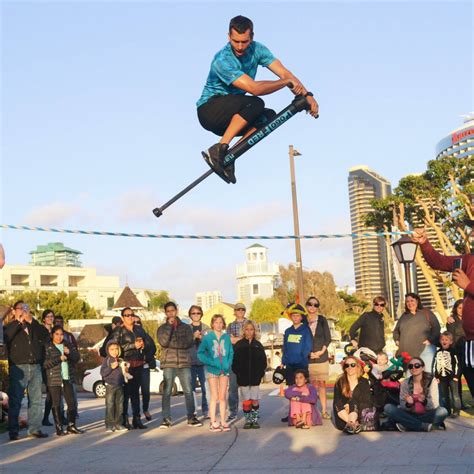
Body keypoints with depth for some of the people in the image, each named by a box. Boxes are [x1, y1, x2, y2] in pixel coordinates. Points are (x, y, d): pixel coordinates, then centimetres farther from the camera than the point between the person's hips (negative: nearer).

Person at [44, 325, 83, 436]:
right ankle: (59, 428, 3)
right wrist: (59, 359, -16)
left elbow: (77, 358, 9)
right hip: (54, 379, -4)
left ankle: (71, 426, 11)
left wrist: (69, 352, -10)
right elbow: (45, 363, -9)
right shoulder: (48, 347, -1)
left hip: (67, 378, 4)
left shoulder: (68, 345, 14)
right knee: (56, 404, -2)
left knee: (71, 402, 3)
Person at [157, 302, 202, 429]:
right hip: (168, 363, -1)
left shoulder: (186, 327, 12)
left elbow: (188, 342, -4)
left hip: (184, 362, 1)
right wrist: (169, 325, -7)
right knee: (167, 391, -4)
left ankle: (191, 417, 9)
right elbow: (163, 342, -9)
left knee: (188, 391, 0)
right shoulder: (162, 328, 11)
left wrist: (172, 343, -9)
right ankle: (166, 419, 1)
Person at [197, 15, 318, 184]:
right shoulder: (222, 61, -25)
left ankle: (227, 157, -18)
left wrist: (307, 95, -21)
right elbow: (254, 88, -31)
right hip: (209, 111, -7)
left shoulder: (257, 49, -5)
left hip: (230, 116, 7)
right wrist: (287, 82, -23)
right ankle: (218, 150, -29)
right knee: (255, 104, -29)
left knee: (269, 116, -16)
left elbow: (284, 73, -8)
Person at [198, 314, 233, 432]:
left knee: (223, 397, 7)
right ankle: (213, 422, 6)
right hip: (212, 370, -3)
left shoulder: (226, 337, 4)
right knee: (214, 397, 0)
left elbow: (231, 352, 6)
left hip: (224, 370, 3)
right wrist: (211, 362, -16)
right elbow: (200, 353, -6)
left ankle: (223, 421, 14)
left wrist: (228, 363, -10)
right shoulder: (207, 337, -3)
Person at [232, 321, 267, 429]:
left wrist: (260, 373, -3)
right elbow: (234, 361, 1)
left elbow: (263, 361, 7)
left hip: (255, 377, 1)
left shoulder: (258, 345, 7)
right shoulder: (239, 345, 2)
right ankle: (248, 420, 10)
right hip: (243, 378, -1)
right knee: (246, 401, 2)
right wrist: (238, 373, -8)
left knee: (255, 400, 1)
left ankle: (255, 419, 10)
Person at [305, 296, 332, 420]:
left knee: (322, 384, 1)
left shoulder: (322, 320, 7)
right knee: (312, 384, -4)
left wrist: (321, 351, -5)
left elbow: (328, 338, 6)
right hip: (307, 358, -1)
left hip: (321, 357, 1)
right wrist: (308, 353, -6)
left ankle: (324, 410, 5)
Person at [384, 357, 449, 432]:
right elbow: (402, 406, -3)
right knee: (388, 407, -21)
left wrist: (424, 401, -33)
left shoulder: (431, 380, -5)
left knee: (442, 411, -31)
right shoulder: (405, 383, 0)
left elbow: (435, 405, -12)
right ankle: (425, 426, -26)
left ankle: (407, 425, -25)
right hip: (410, 415, 2)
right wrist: (408, 404, -26)